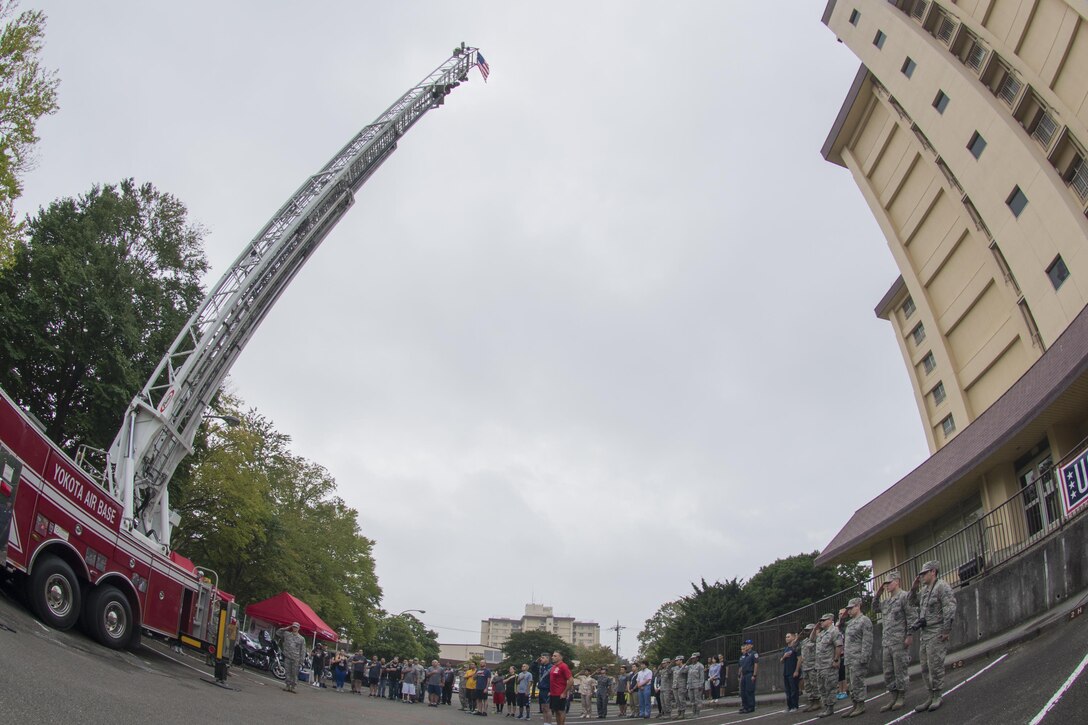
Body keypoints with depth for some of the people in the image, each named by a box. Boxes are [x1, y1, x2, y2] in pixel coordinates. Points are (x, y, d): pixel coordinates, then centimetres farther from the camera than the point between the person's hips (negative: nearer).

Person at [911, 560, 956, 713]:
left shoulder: (942, 586, -9)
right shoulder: (924, 589, 17)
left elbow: (950, 608, -17)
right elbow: (912, 601, 29)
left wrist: (946, 630, -21)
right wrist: (914, 586, 14)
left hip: (937, 633, -9)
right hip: (925, 633, 9)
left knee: (935, 666, -7)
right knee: (925, 667, 9)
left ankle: (937, 697, 3)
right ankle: (931, 697, 15)